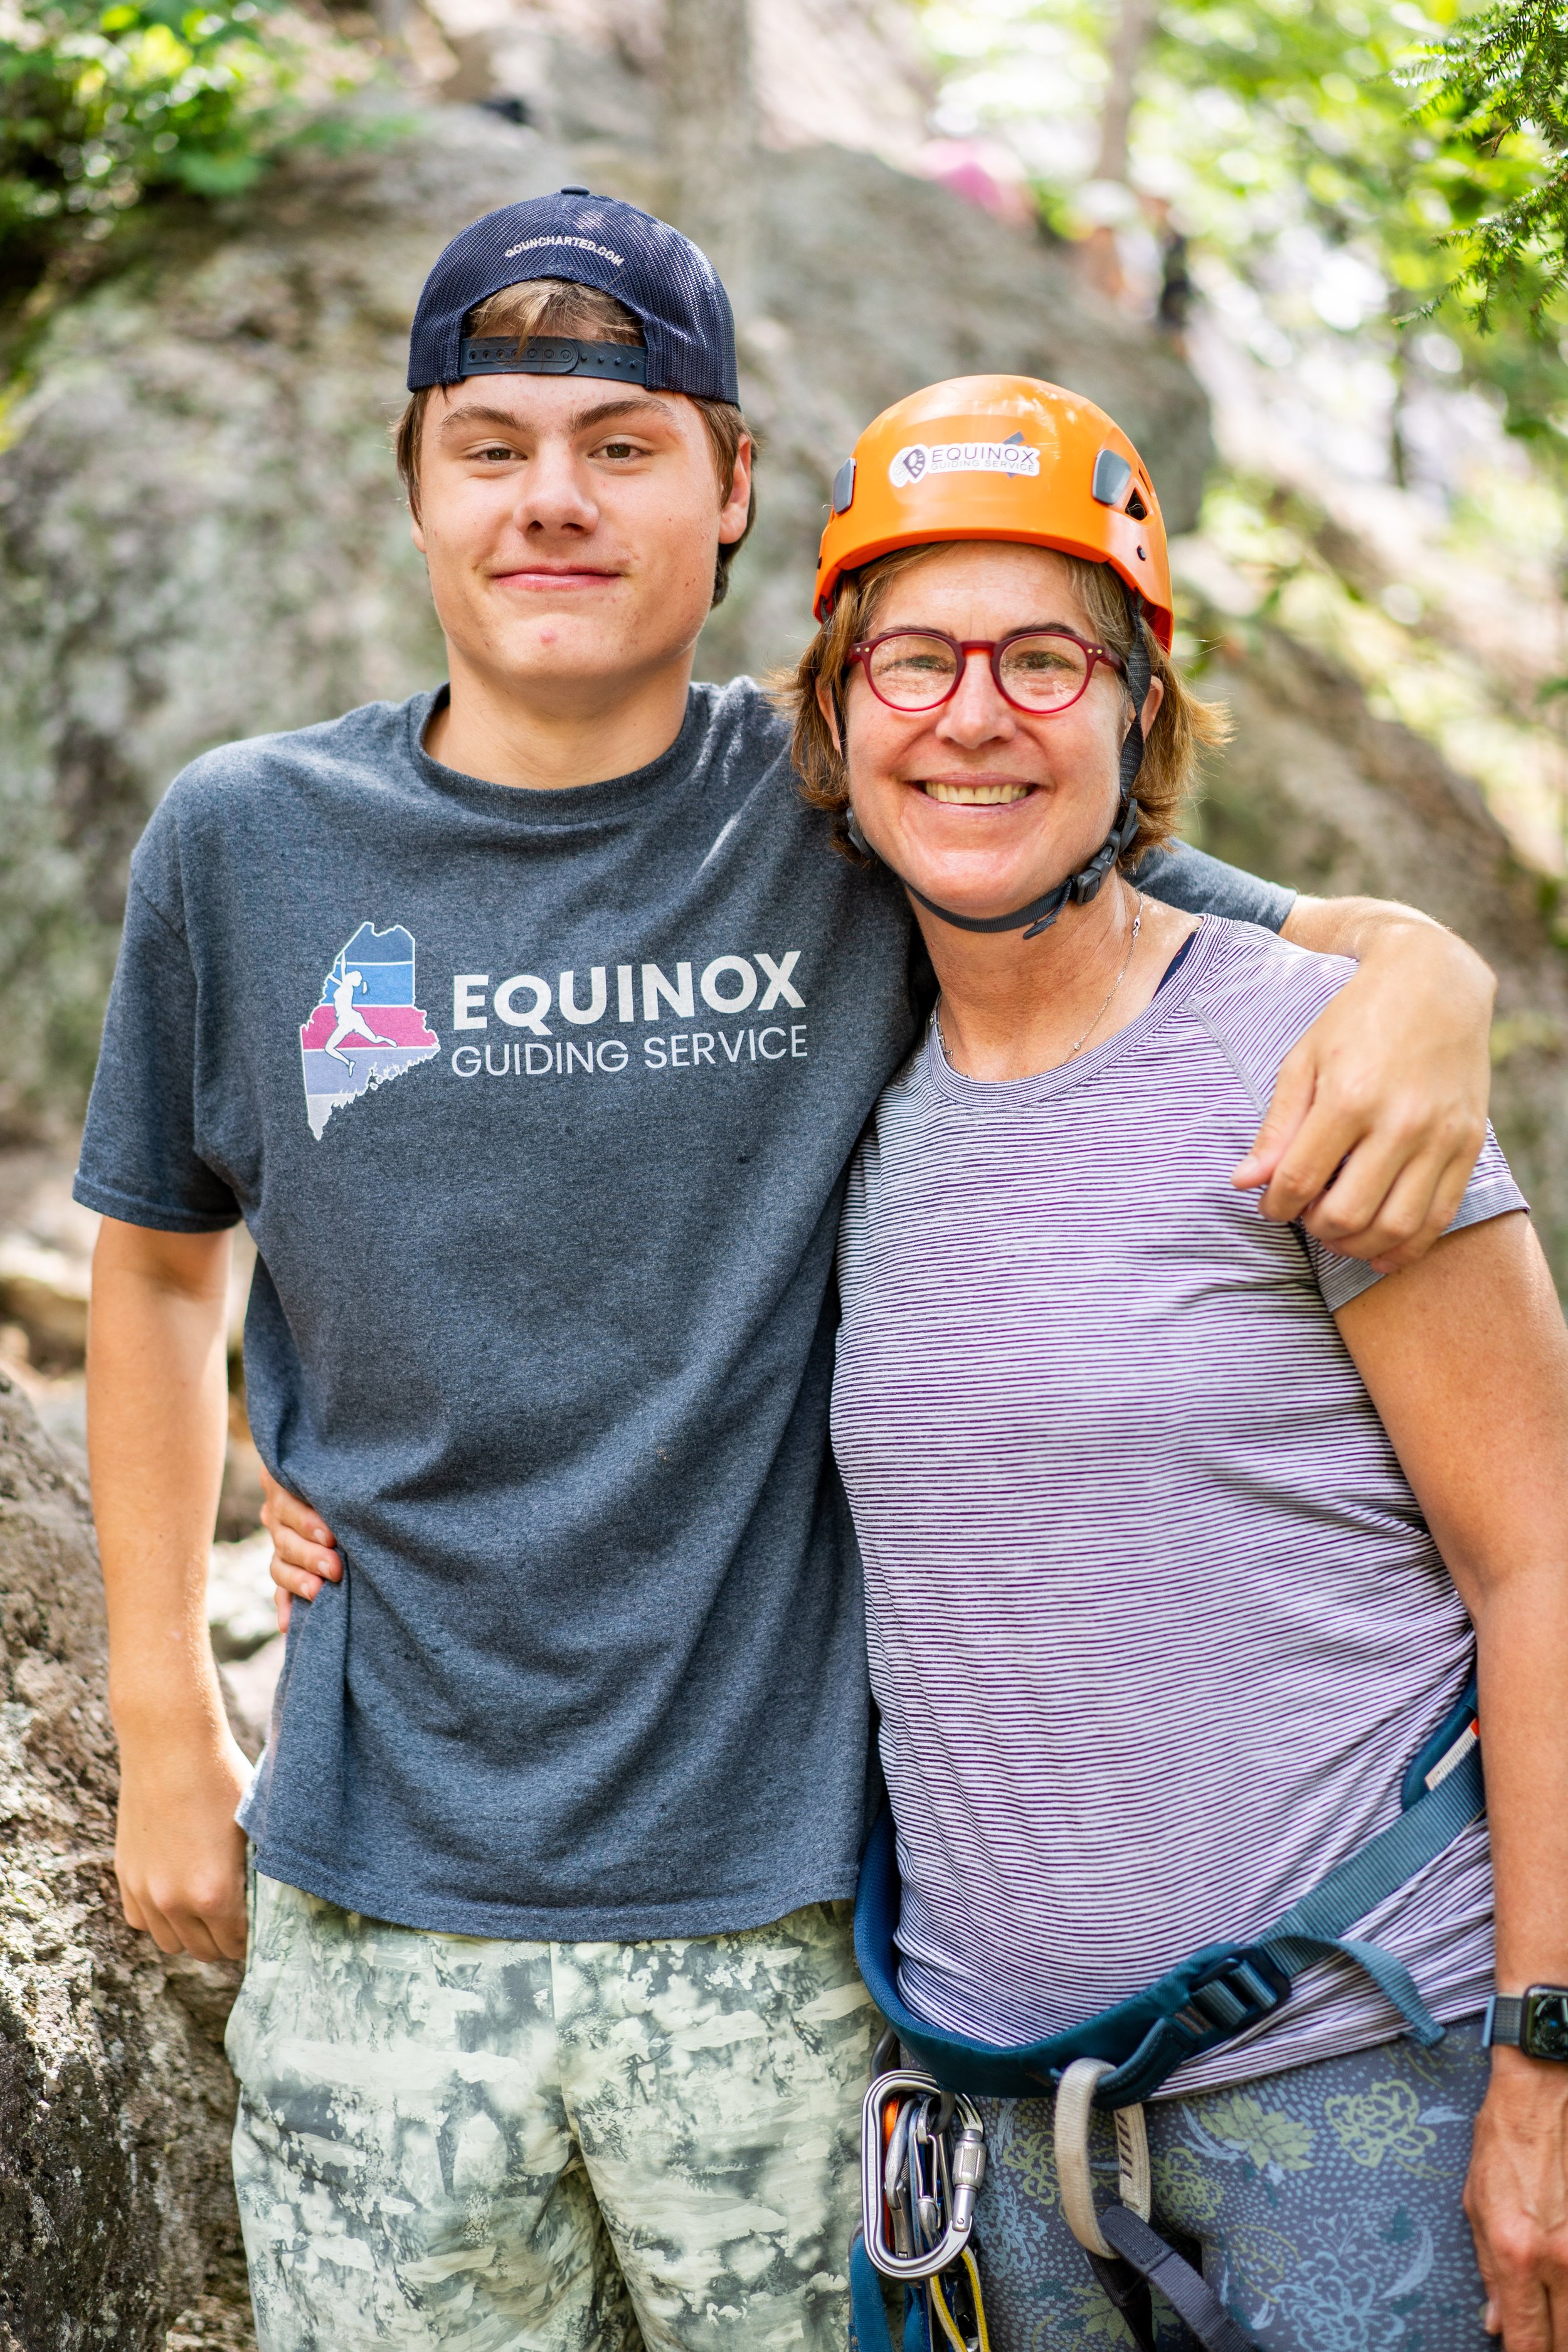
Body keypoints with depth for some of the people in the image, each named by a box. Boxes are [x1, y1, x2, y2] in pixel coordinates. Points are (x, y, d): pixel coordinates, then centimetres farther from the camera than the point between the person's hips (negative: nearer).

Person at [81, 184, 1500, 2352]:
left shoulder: (868, 833, -5)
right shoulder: (246, 846, 0)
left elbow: (1293, 941, 3)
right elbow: (158, 1271, 12)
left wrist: (1421, 976, -22)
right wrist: (167, 1727, 11)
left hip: (782, 1910, -1)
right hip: (378, 1908, 1)